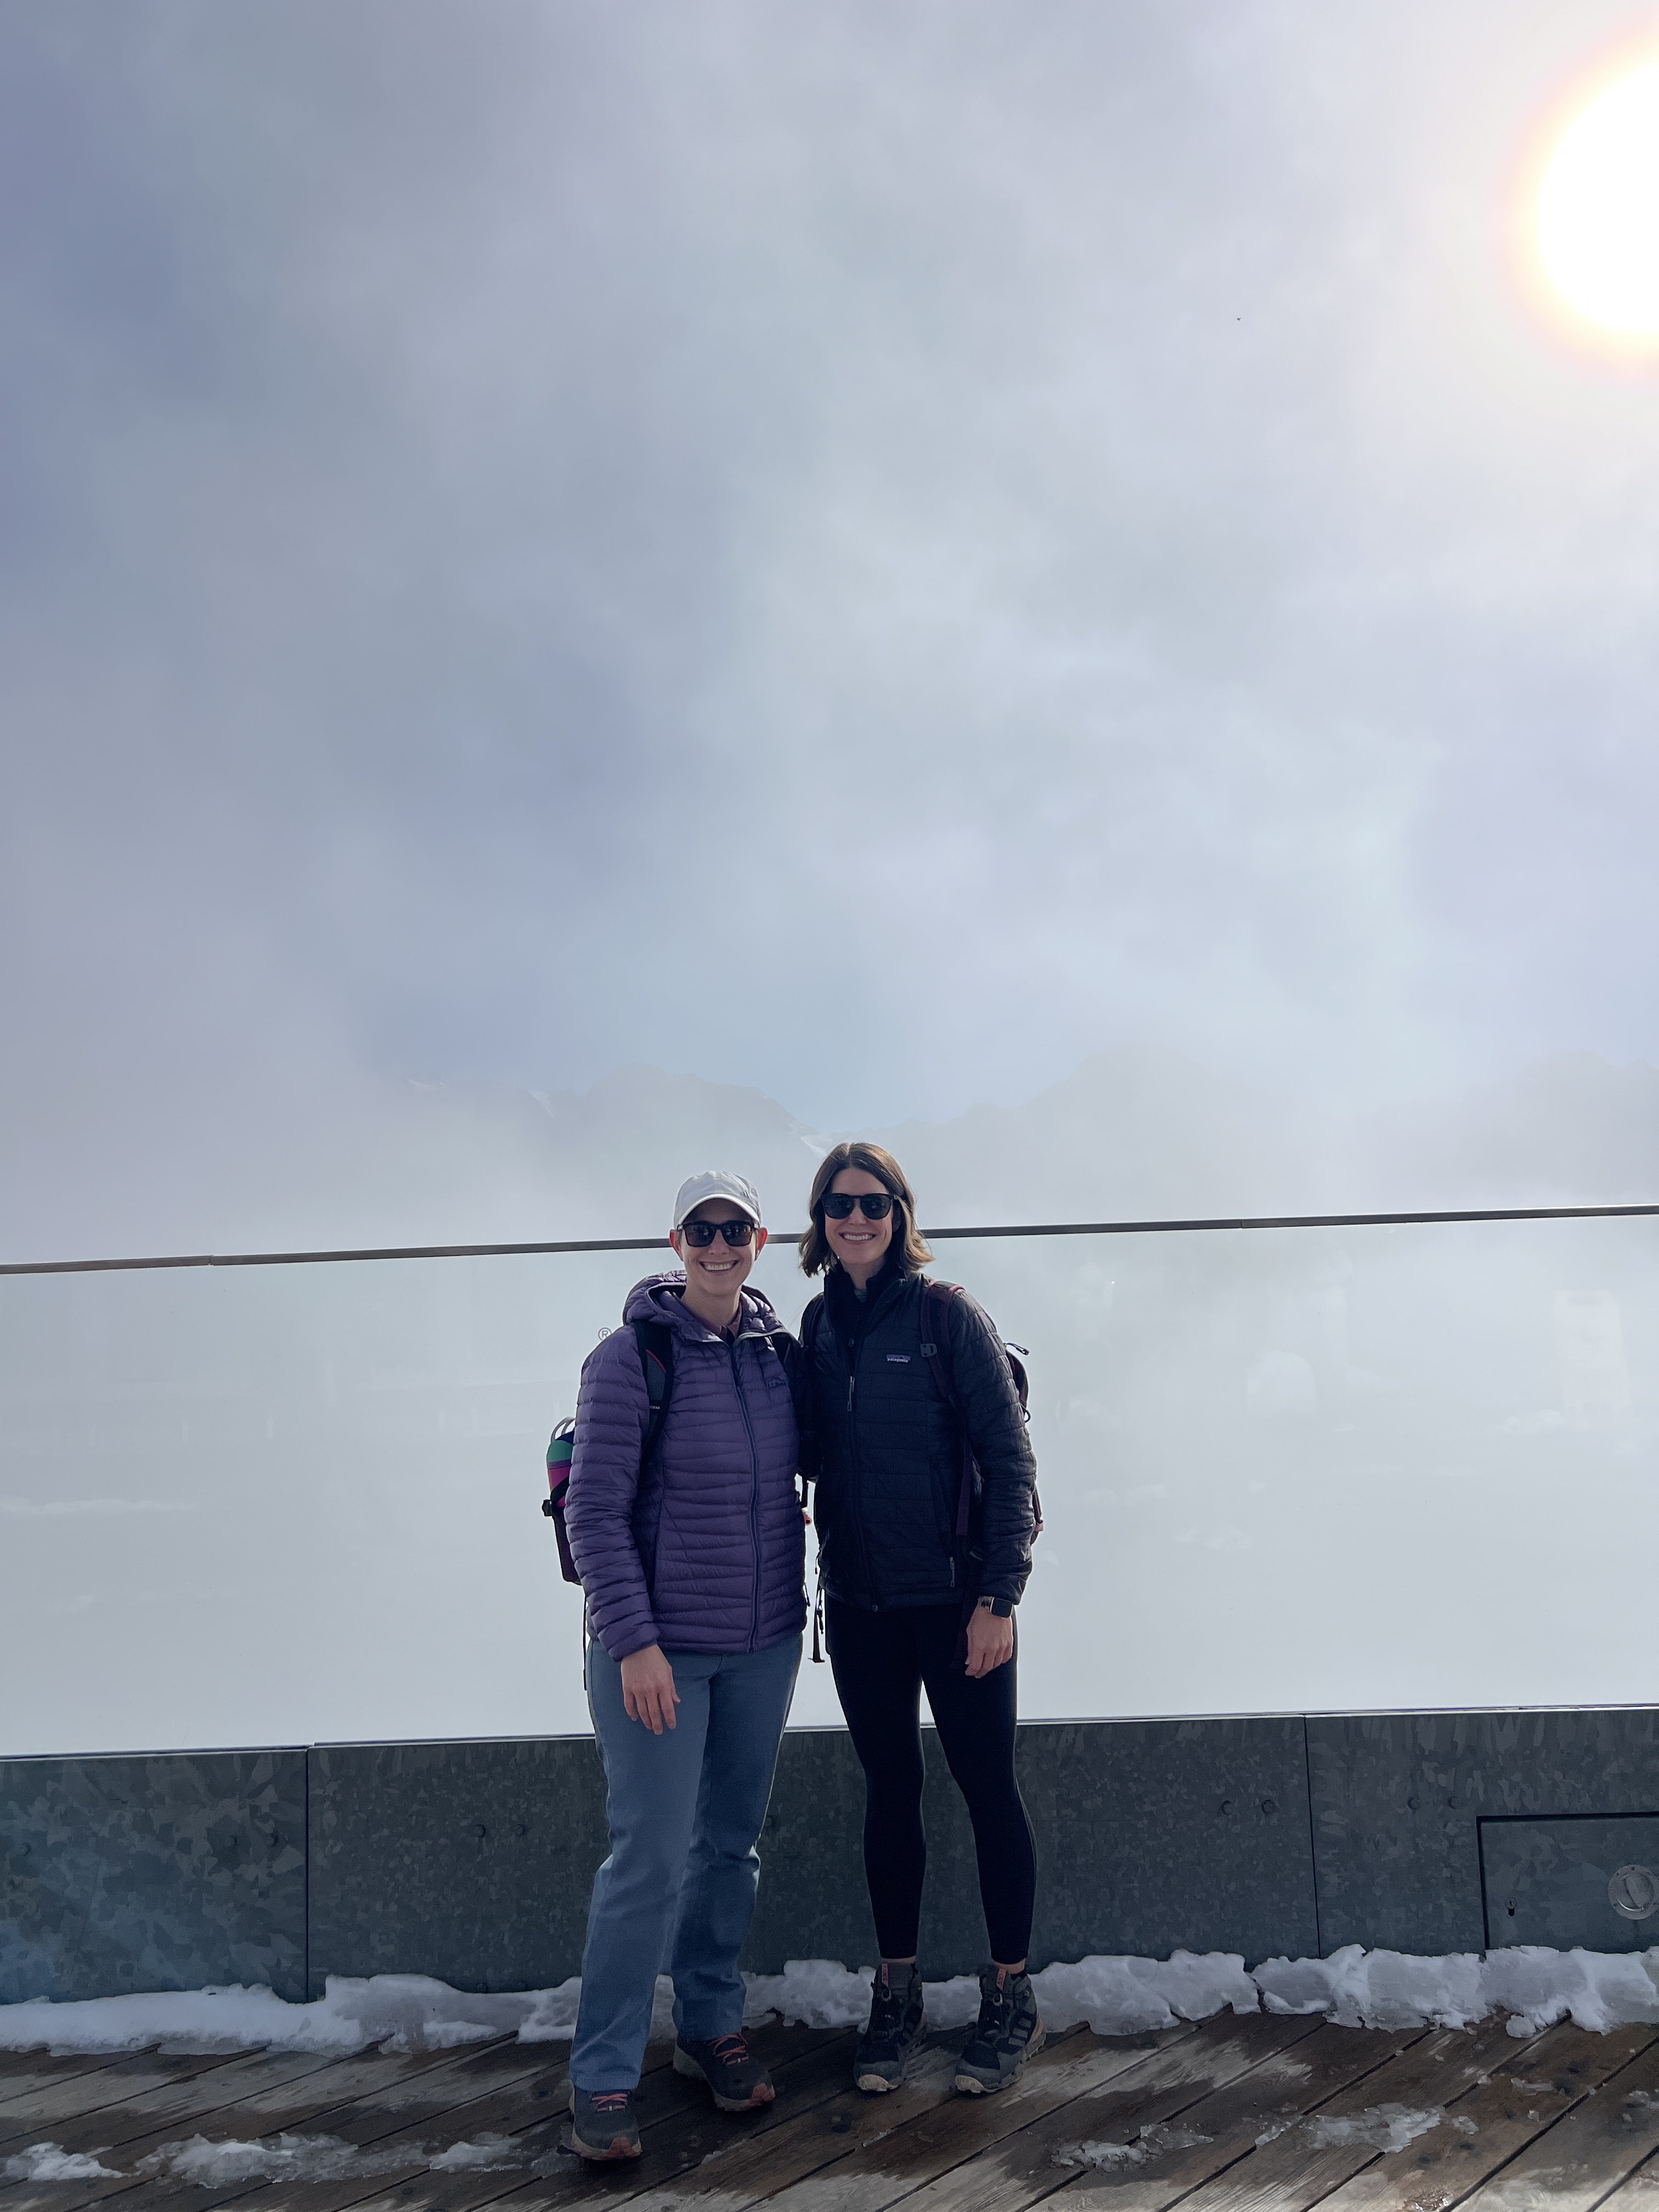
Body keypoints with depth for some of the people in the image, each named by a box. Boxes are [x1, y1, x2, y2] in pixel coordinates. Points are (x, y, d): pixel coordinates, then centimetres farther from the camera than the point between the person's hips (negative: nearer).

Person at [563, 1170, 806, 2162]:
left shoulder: (779, 1350, 4)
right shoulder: (632, 1356, -12)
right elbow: (595, 1509, -13)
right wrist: (633, 1640, -18)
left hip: (764, 1644, 5)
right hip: (657, 1646, -5)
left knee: (732, 1842, 16)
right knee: (651, 1858, -5)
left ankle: (712, 2025, 34)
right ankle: (604, 2076, 9)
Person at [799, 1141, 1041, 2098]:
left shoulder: (948, 1315, -8)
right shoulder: (819, 1325, 6)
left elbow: (1009, 1458, -10)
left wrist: (998, 1596, -14)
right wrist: (820, 1583, 5)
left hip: (952, 1596, -4)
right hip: (859, 1604, 4)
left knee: (987, 1786, 4)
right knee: (890, 1788, 13)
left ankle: (1011, 1997, 19)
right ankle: (897, 1995, 25)